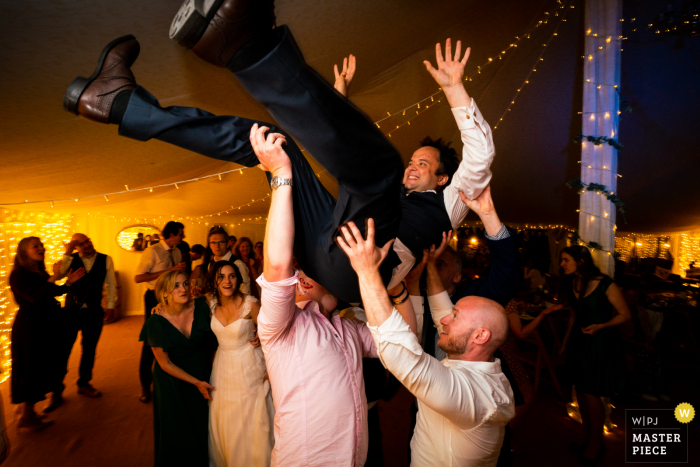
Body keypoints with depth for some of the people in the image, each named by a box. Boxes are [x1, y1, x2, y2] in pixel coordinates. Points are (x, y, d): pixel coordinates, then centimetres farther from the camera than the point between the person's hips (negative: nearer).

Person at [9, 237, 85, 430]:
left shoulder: (40, 272, 11)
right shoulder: (18, 274, -14)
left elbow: (53, 293, 13)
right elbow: (36, 298, -24)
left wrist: (69, 282, 3)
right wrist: (53, 278, -29)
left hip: (45, 327, 9)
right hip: (29, 328, -8)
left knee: (40, 368, 14)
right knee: (30, 369, -1)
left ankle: (29, 412, 27)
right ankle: (26, 417, 10)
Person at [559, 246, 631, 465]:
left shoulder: (606, 284, -19)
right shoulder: (571, 283, -1)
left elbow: (625, 314, -11)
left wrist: (600, 326, -27)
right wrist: (565, 340, 13)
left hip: (601, 342, -6)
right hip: (579, 340, 6)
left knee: (591, 393, 0)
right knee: (580, 389, 14)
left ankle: (596, 443, 23)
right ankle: (586, 435, 35)